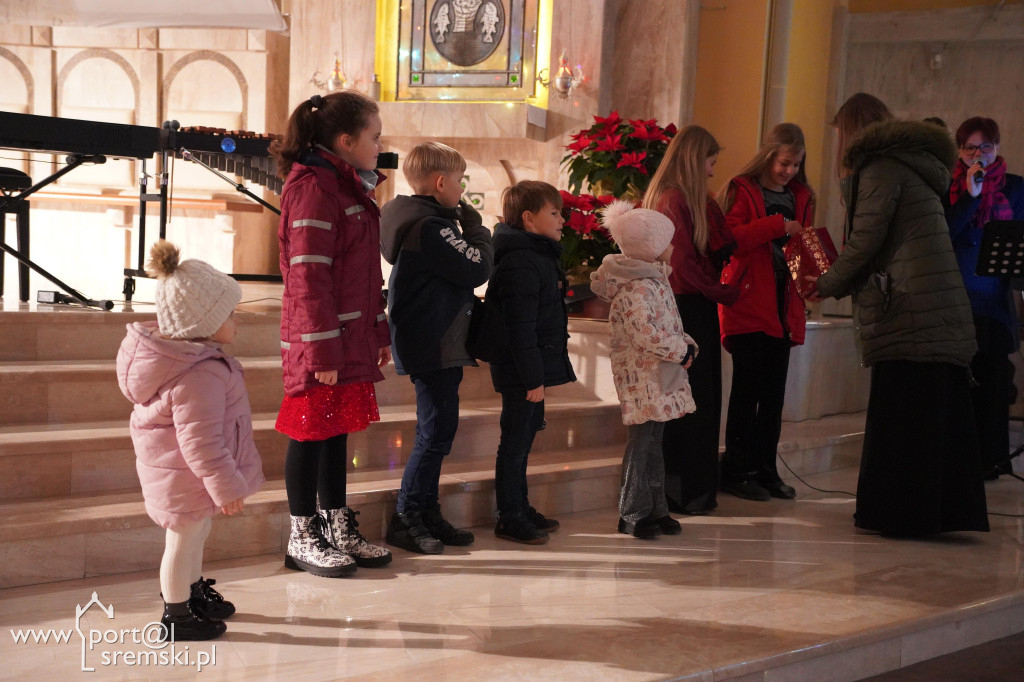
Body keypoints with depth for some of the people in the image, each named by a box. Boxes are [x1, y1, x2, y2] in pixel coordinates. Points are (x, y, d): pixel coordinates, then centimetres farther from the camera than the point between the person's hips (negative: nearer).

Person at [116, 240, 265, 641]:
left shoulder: (181, 354, 1)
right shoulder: (199, 375, -33)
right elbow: (200, 440, -32)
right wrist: (226, 487, -23)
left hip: (184, 473, 10)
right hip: (187, 478, -10)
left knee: (195, 534, 26)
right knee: (183, 541, 6)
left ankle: (193, 593, 46)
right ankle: (176, 617, 22)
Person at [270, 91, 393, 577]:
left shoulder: (349, 187, 16)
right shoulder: (314, 189, -15)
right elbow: (308, 277, -20)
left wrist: (380, 332, 19)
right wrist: (323, 351, -21)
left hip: (352, 337, 9)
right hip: (322, 341, -9)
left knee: (337, 429, 15)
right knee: (312, 432, 1)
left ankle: (337, 528, 25)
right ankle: (302, 538, 13)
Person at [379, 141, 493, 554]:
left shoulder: (424, 221, 16)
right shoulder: (430, 226, -18)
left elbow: (458, 275, 19)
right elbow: (478, 268, -16)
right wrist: (475, 226, -4)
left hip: (439, 346, 11)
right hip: (434, 347, -11)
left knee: (438, 431, 15)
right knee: (435, 433, -7)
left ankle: (427, 513, 22)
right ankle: (406, 519, 0)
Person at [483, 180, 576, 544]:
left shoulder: (539, 255, 15)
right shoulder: (521, 263, -19)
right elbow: (520, 328, -23)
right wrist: (532, 378, -23)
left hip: (534, 367, 10)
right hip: (521, 371, -10)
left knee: (525, 436, 18)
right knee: (515, 442, -2)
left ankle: (521, 509, 29)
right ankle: (510, 519, 7)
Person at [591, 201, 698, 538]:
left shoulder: (656, 277, 15)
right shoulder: (634, 288, -18)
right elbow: (646, 333, -25)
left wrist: (686, 344, 6)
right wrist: (681, 350, -14)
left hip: (660, 374, 10)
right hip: (642, 374, -10)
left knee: (653, 440, 14)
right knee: (643, 439, -6)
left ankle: (655, 508, 21)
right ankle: (632, 513, 2)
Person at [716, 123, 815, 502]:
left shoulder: (801, 197, 17)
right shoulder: (743, 190, -1)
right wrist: (777, 225, -20)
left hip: (785, 304, 6)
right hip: (748, 303, -6)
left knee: (774, 392, 7)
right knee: (748, 388, -4)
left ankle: (765, 468, 16)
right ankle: (737, 470, 4)